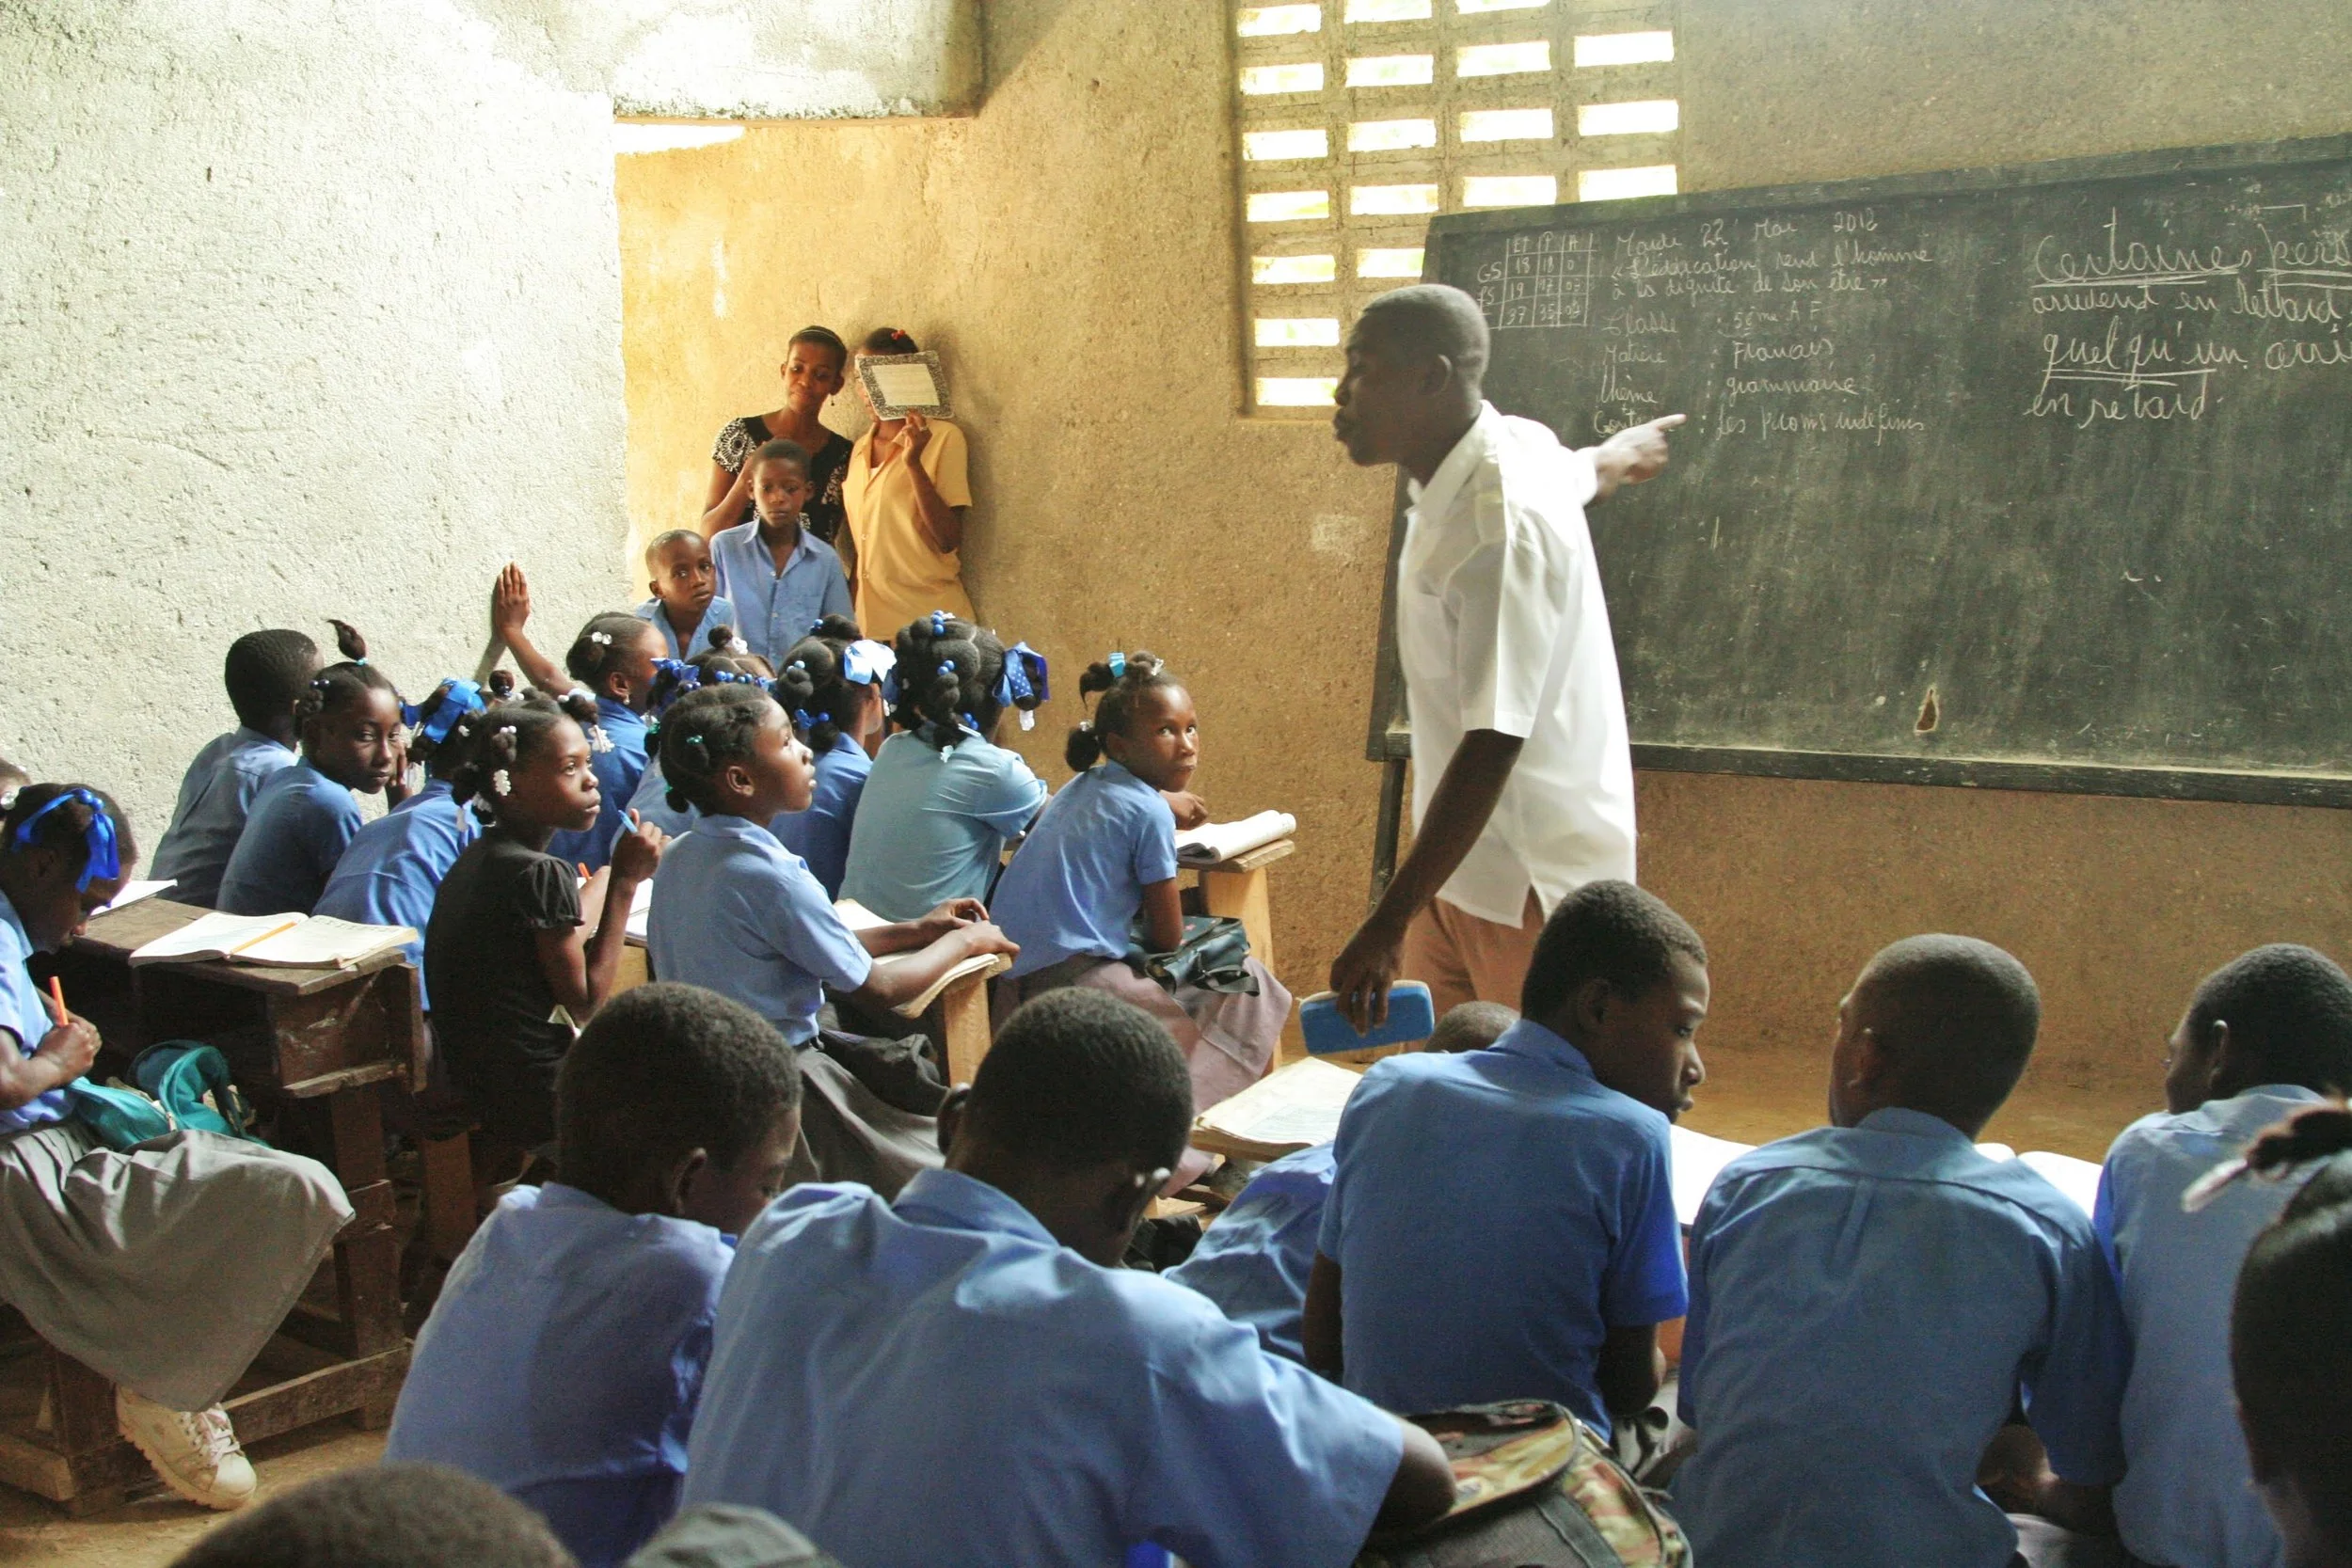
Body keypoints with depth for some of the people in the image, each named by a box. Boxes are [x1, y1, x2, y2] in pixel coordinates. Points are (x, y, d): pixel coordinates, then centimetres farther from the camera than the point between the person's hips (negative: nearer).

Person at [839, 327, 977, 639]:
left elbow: (948, 540, -14)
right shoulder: (858, 450, 12)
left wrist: (913, 463, -21)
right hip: (870, 620, 5)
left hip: (928, 616, -5)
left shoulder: (943, 438, -5)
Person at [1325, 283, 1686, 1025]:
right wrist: (1632, 447, 56)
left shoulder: (1503, 526, -25)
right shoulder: (1514, 445, 4)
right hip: (1459, 863, 9)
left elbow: (1494, 743, -31)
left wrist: (1388, 923, -35)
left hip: (1533, 883, -9)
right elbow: (1586, 466, 29)